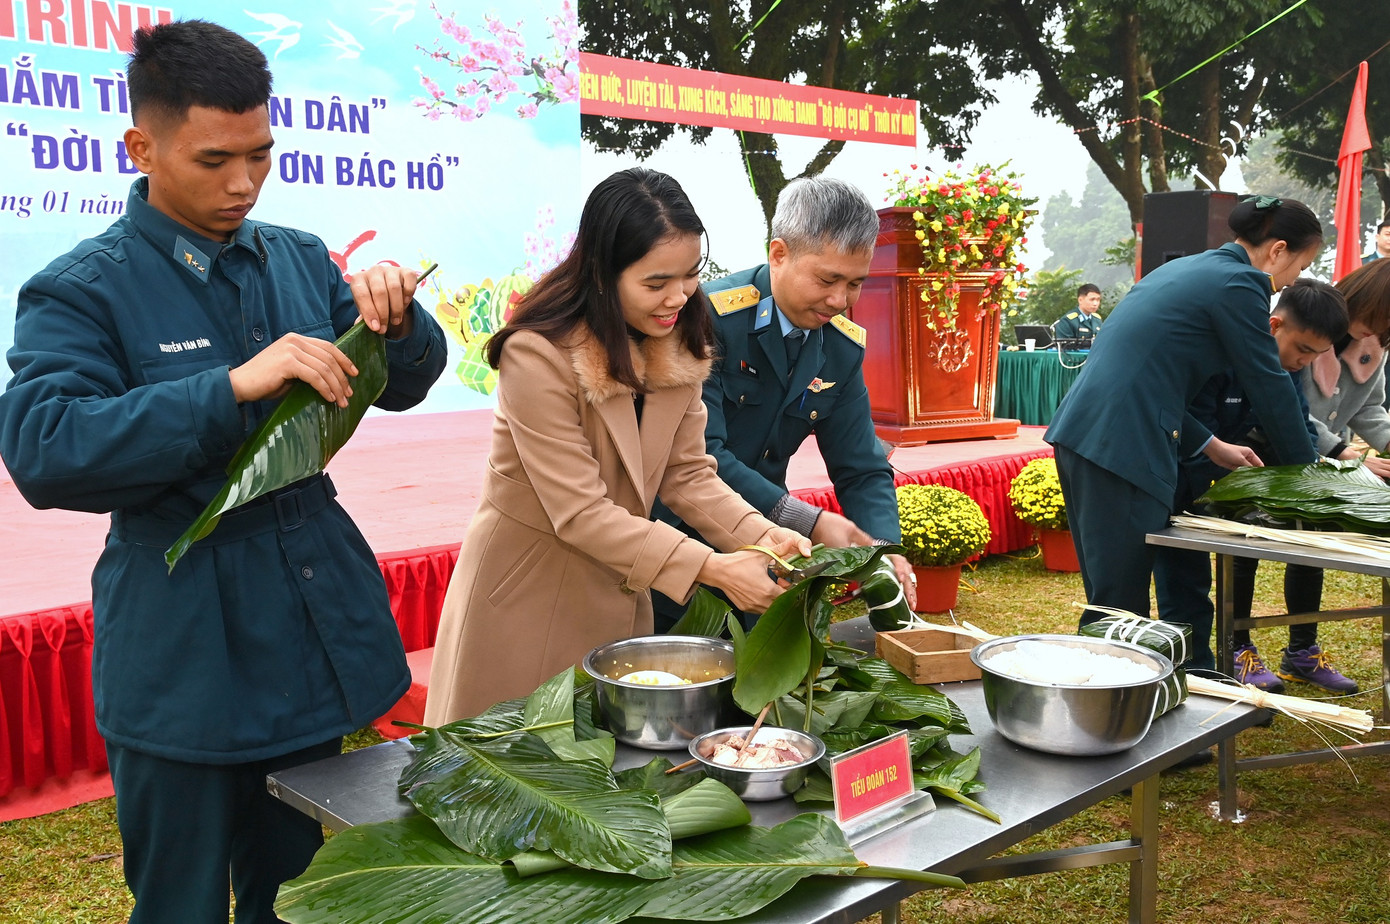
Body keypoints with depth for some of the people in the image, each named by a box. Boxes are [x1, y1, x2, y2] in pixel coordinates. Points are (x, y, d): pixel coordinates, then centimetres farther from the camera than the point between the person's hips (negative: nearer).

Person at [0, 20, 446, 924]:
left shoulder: (300, 259, 7)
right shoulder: (80, 290, -8)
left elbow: (403, 386, 11)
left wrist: (394, 318, -12)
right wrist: (233, 388, -30)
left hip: (314, 638, 5)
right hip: (185, 670, -4)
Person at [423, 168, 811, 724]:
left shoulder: (676, 347, -3)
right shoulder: (538, 355, -24)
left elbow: (687, 474, -2)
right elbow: (580, 513, -24)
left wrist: (761, 534, -19)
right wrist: (711, 568, -27)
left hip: (618, 588, 6)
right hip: (527, 589, -6)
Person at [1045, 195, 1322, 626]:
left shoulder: (1186, 268, 23)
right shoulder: (1238, 284, -5)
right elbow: (1269, 384, -1)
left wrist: (1209, 445, 26)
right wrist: (1305, 464, 14)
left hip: (1078, 430, 10)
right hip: (1123, 448, -10)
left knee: (1110, 595, 16)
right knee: (1120, 603, -4)